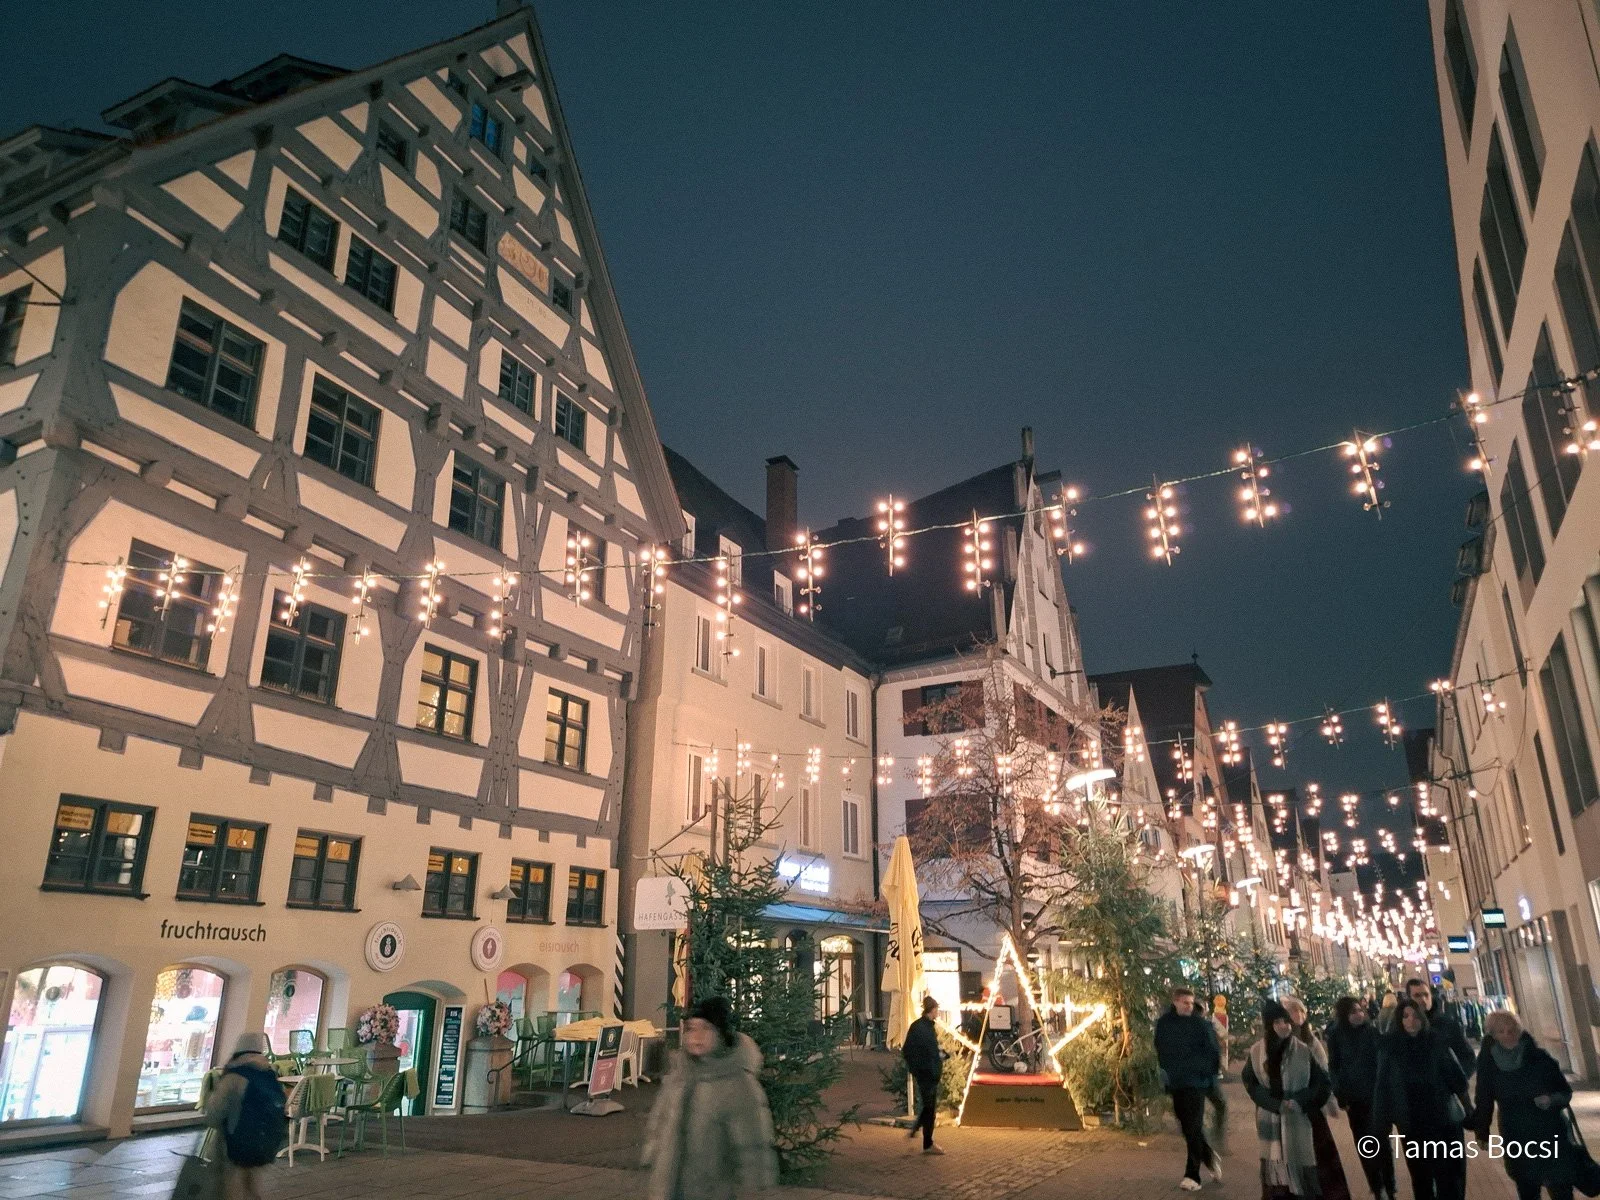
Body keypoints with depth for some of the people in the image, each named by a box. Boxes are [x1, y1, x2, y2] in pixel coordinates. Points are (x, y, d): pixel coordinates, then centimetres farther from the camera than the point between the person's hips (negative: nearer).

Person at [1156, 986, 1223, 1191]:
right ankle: (1210, 1158, 35)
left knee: (1194, 1128, -5)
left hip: (1195, 1082, -4)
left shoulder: (1200, 1023, -9)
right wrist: (1166, 1071, 9)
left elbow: (1213, 1051, -7)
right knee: (1187, 1127, 12)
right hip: (1175, 1083, 4)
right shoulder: (1164, 1024, 1)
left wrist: (1207, 1074, -7)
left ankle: (1192, 1175, 1)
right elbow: (1160, 1050, 13)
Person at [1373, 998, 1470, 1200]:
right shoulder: (1389, 1046, -5)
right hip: (1413, 1126, 0)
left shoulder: (1437, 1042, -4)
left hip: (1446, 1121, 0)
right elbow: (1382, 1088, -4)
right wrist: (1380, 1128, -4)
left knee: (1451, 1181, 4)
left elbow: (1459, 1080, -2)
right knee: (1421, 1181, 12)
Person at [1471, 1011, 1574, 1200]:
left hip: (1551, 1135, -1)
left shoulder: (1540, 1057, -7)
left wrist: (1552, 1099, -19)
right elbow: (1484, 1100, 1)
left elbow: (1565, 1091, 1)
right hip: (1517, 1141, 1)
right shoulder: (1489, 1065, -5)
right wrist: (1481, 1132, 3)